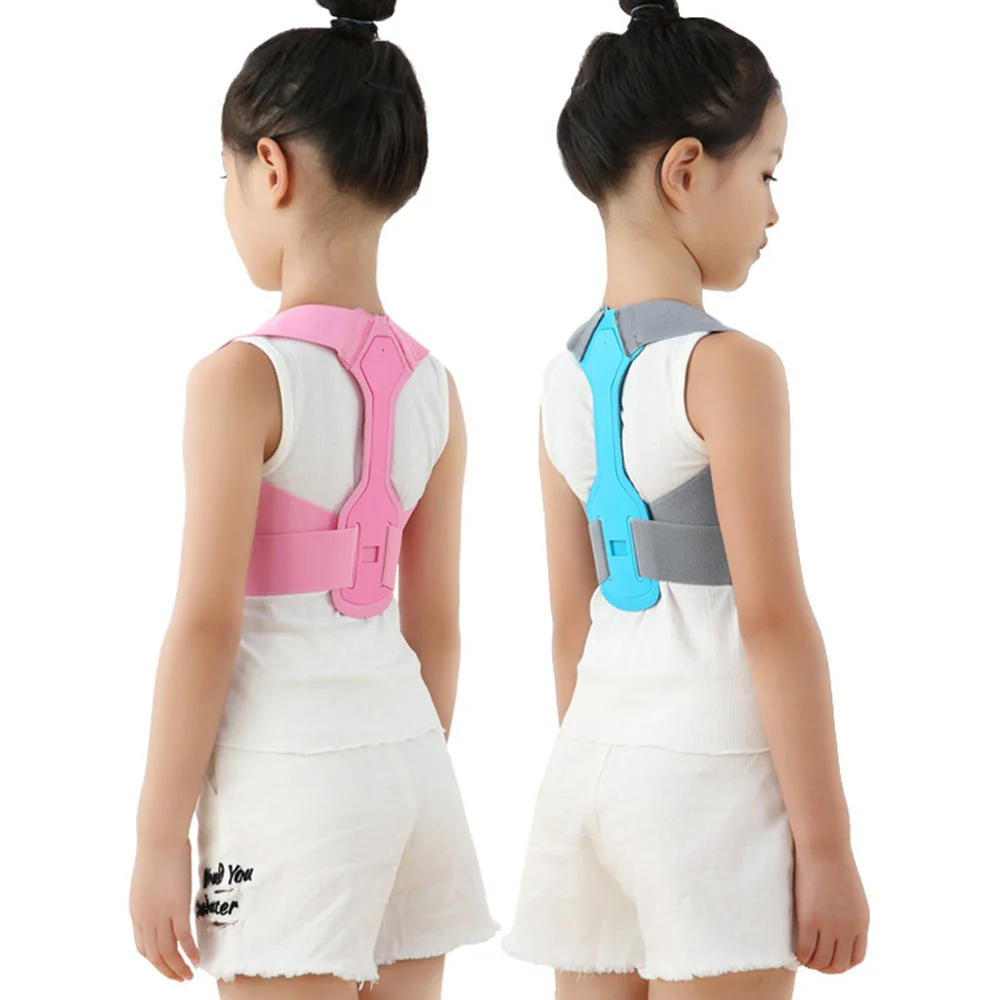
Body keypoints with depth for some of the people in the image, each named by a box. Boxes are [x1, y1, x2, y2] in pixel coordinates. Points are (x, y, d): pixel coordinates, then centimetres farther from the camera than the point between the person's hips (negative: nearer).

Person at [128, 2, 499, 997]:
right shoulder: (432, 386, 6)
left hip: (289, 767, -6)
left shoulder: (242, 378, -13)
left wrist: (159, 837, -7)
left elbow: (207, 624, -13)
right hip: (411, 762, 6)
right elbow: (435, 621, 11)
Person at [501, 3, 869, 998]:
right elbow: (772, 621, -14)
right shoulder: (728, 368, -13)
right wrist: (827, 848, -10)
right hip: (710, 770, -7)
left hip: (593, 764, 7)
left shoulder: (565, 377, 8)